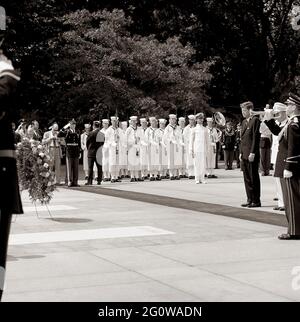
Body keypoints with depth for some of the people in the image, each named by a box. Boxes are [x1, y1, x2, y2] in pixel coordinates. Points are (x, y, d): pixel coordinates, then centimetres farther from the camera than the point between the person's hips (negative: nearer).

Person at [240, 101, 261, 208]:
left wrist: (252, 153, -18)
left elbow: (256, 137, -15)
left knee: (254, 178, -3)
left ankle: (256, 201, 3)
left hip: (252, 154, -8)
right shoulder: (244, 122, 18)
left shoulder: (255, 120, -9)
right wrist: (241, 153, 14)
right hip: (244, 155, 8)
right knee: (247, 178, 11)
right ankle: (250, 199, 17)